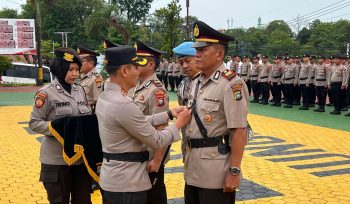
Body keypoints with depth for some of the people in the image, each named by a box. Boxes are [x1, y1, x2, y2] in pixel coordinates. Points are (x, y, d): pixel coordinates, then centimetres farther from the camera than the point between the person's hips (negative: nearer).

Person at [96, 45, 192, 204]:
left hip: (111, 178, 9)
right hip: (126, 183, -9)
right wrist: (179, 122, -3)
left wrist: (170, 113, 8)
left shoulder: (104, 97, 5)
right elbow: (157, 141, -17)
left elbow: (140, 122, 9)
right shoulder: (124, 104, -24)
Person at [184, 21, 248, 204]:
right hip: (193, 169, 8)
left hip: (216, 172, -8)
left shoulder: (231, 84, -15)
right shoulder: (196, 82, 10)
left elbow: (239, 132, -18)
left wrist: (234, 172, -19)